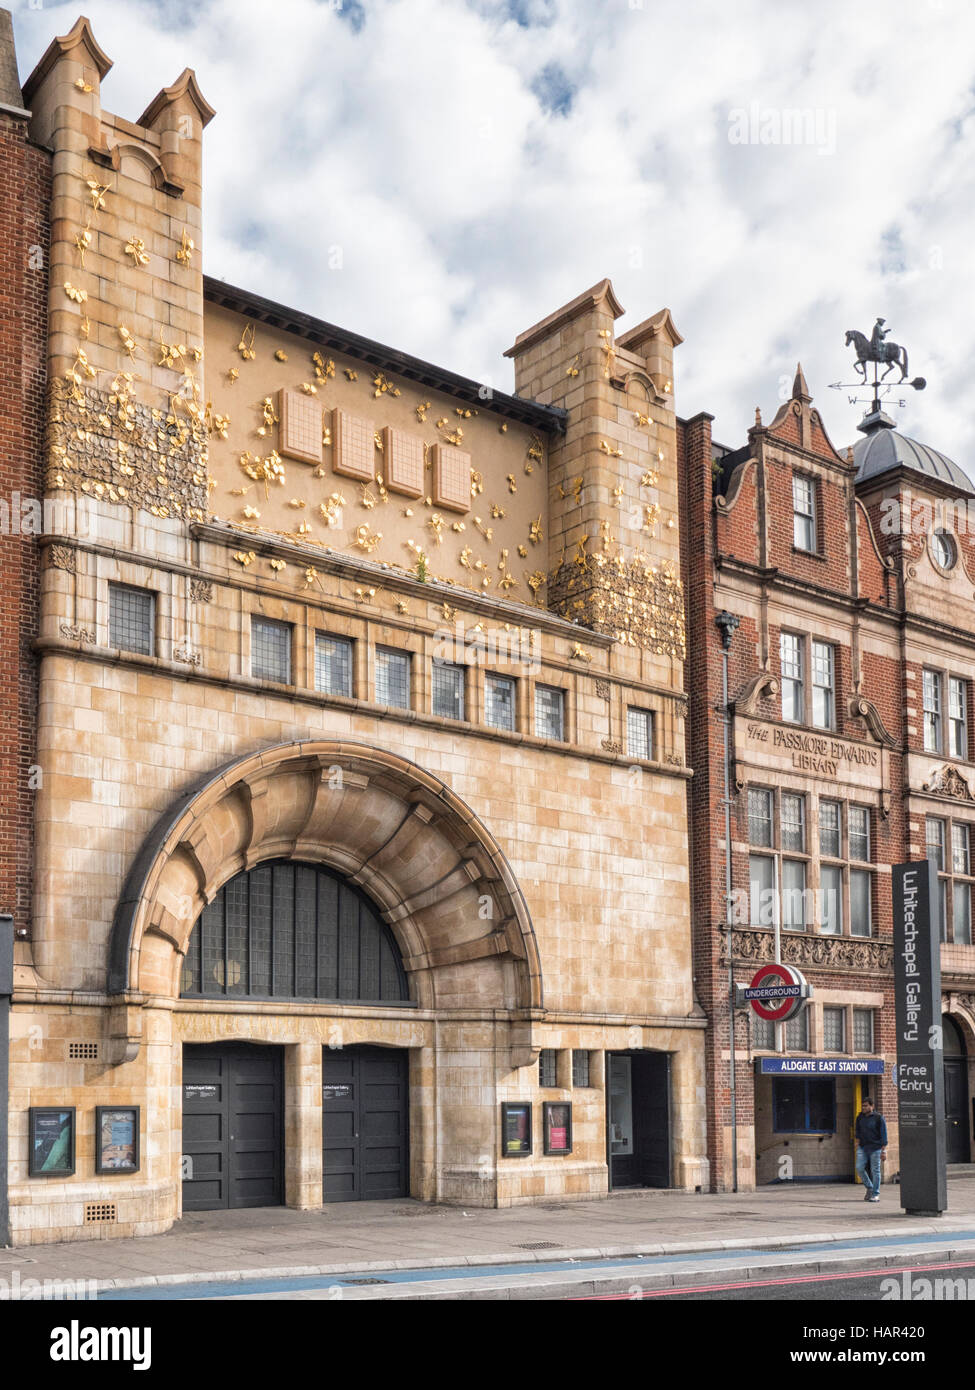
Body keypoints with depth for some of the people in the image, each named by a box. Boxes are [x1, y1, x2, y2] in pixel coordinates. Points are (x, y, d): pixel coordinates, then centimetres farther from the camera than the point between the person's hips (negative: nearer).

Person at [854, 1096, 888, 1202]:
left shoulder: (878, 1118, -5)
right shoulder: (860, 1117, 9)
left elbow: (883, 1135, -5)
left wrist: (884, 1150, -9)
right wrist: (858, 1142, 8)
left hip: (875, 1148, -4)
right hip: (862, 1147, 4)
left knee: (875, 1171, -2)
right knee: (859, 1168, -5)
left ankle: (875, 1194, 6)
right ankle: (869, 1188, 16)